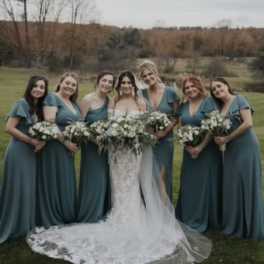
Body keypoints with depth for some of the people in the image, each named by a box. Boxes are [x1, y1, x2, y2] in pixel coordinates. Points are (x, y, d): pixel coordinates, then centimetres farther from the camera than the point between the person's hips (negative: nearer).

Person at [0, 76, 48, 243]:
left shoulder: (40, 107, 10)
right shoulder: (22, 104, -12)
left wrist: (43, 141, -9)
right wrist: (32, 141, -16)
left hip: (32, 153, 8)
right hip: (19, 152, -7)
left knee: (28, 189, 14)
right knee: (17, 189, 1)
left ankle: (24, 225, 29)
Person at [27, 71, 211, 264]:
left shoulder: (141, 103, 3)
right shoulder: (113, 103, 7)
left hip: (135, 150, -1)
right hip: (117, 150, 2)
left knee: (131, 185, 1)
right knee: (119, 185, 5)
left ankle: (131, 223, 12)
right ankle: (121, 220, 16)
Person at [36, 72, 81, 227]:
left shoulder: (73, 103, 16)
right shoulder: (52, 98, -8)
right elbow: (49, 124, -18)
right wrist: (66, 142, -17)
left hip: (69, 149, 8)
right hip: (55, 147, -8)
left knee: (67, 183, 13)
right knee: (55, 183, 0)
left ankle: (67, 218, 24)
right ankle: (52, 220, 13)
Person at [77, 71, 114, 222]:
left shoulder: (110, 102, 6)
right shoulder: (88, 99, -10)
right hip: (92, 146, -5)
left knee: (105, 180, 11)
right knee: (93, 180, 1)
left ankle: (102, 215, 27)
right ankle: (89, 217, 19)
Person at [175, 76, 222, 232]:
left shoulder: (209, 102, -7)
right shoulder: (184, 106, 9)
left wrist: (200, 147, -18)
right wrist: (187, 146, -9)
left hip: (207, 150, -5)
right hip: (189, 150, 5)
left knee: (205, 183, 1)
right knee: (189, 184, 7)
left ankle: (203, 220, 12)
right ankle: (189, 218, 19)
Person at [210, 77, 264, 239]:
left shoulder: (239, 99, -4)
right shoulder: (220, 107, 14)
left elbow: (248, 123, -15)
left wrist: (226, 139, -13)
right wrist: (218, 138, -13)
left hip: (247, 147, -6)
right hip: (231, 150, 6)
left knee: (248, 185, -1)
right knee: (232, 186, 7)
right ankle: (234, 224, 20)